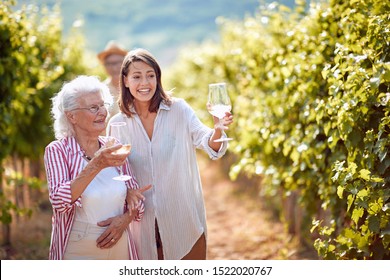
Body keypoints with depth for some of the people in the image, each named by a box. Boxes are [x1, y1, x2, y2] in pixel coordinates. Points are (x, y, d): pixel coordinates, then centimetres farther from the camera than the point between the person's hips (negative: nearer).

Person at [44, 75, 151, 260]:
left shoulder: (112, 147, 3)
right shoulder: (57, 150, -10)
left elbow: (136, 199, 8)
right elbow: (59, 201, -24)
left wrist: (124, 218, -12)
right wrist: (96, 165, -31)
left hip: (118, 249, 4)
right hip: (77, 253, -4)